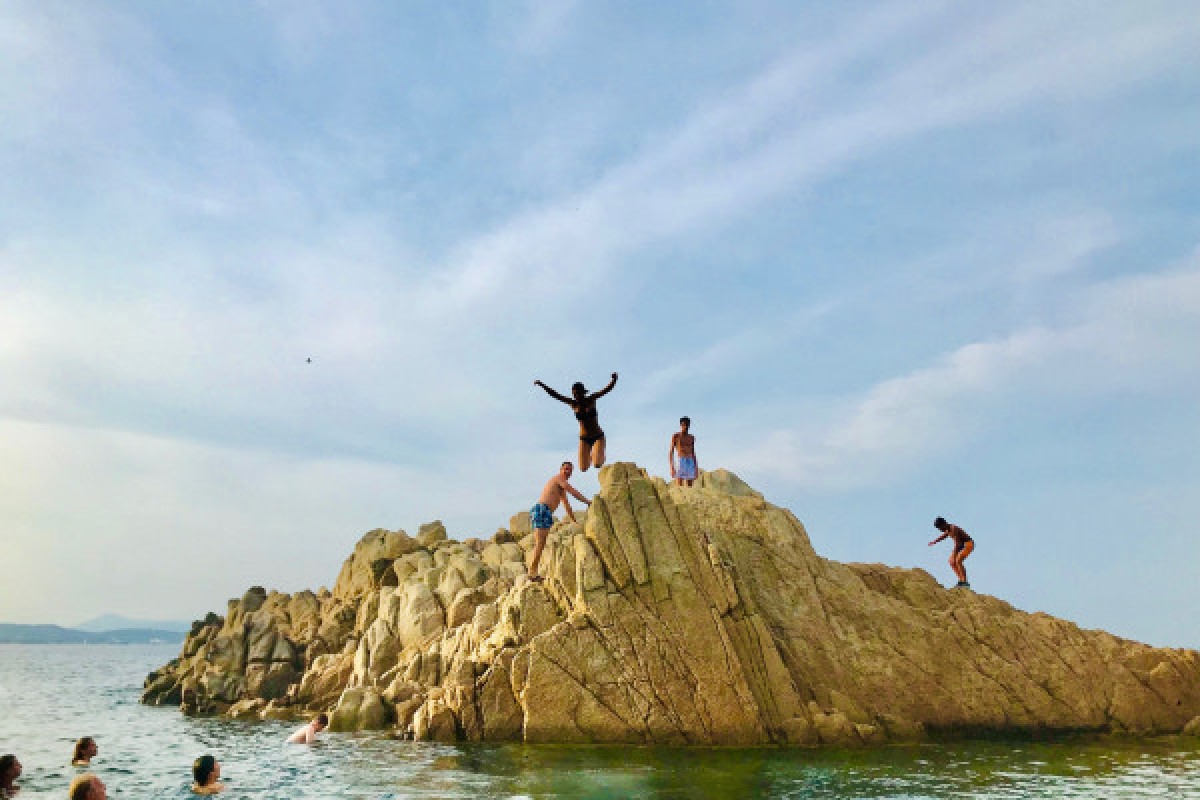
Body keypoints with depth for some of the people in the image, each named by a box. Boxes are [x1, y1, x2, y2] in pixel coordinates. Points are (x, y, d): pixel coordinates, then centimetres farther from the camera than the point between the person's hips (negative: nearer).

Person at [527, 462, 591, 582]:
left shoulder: (561, 488, 31)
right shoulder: (559, 478, 2)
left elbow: (567, 505, 38)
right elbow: (573, 492, -3)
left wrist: (575, 521, 41)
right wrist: (588, 502, 4)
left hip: (536, 512, 10)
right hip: (542, 510, -10)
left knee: (540, 543, 6)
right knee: (540, 543, -17)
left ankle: (533, 572, 2)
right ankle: (533, 572, -24)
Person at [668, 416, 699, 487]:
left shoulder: (691, 438, 15)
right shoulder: (676, 436, 1)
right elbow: (671, 452, -2)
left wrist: (696, 467, 12)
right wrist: (672, 467, -12)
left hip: (690, 462, 5)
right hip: (680, 462, -5)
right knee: (679, 487, -12)